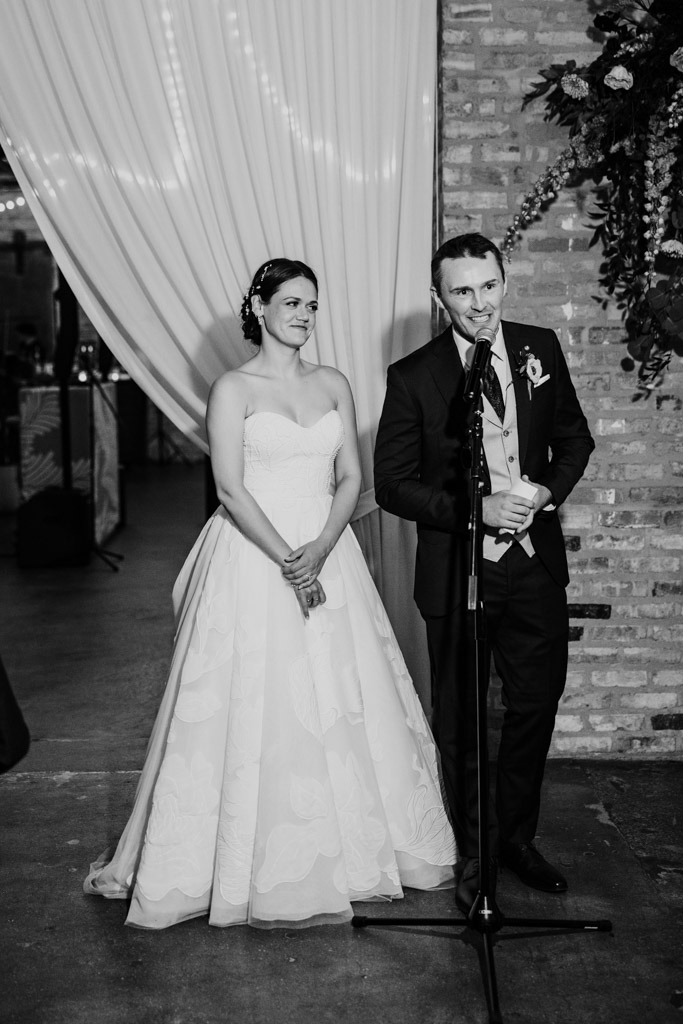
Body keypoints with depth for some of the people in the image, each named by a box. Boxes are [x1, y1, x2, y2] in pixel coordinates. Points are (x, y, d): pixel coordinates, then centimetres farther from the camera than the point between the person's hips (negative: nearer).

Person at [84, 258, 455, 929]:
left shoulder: (333, 385, 10)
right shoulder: (233, 389, -2)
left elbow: (351, 478, 4)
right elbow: (231, 489, -10)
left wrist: (318, 551, -12)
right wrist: (286, 560, -18)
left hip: (328, 555, 4)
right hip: (253, 558, -4)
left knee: (345, 704, 7)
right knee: (254, 706, -1)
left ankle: (346, 846, 24)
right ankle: (262, 861, 13)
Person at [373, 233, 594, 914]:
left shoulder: (540, 349, 1)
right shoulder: (413, 377, -10)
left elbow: (574, 437, 11)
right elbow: (391, 483, -8)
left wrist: (549, 490, -9)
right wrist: (475, 510, -19)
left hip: (535, 561, 4)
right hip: (457, 571, -3)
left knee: (536, 703, 14)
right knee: (460, 719, 10)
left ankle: (517, 837, 36)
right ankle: (473, 853, 30)